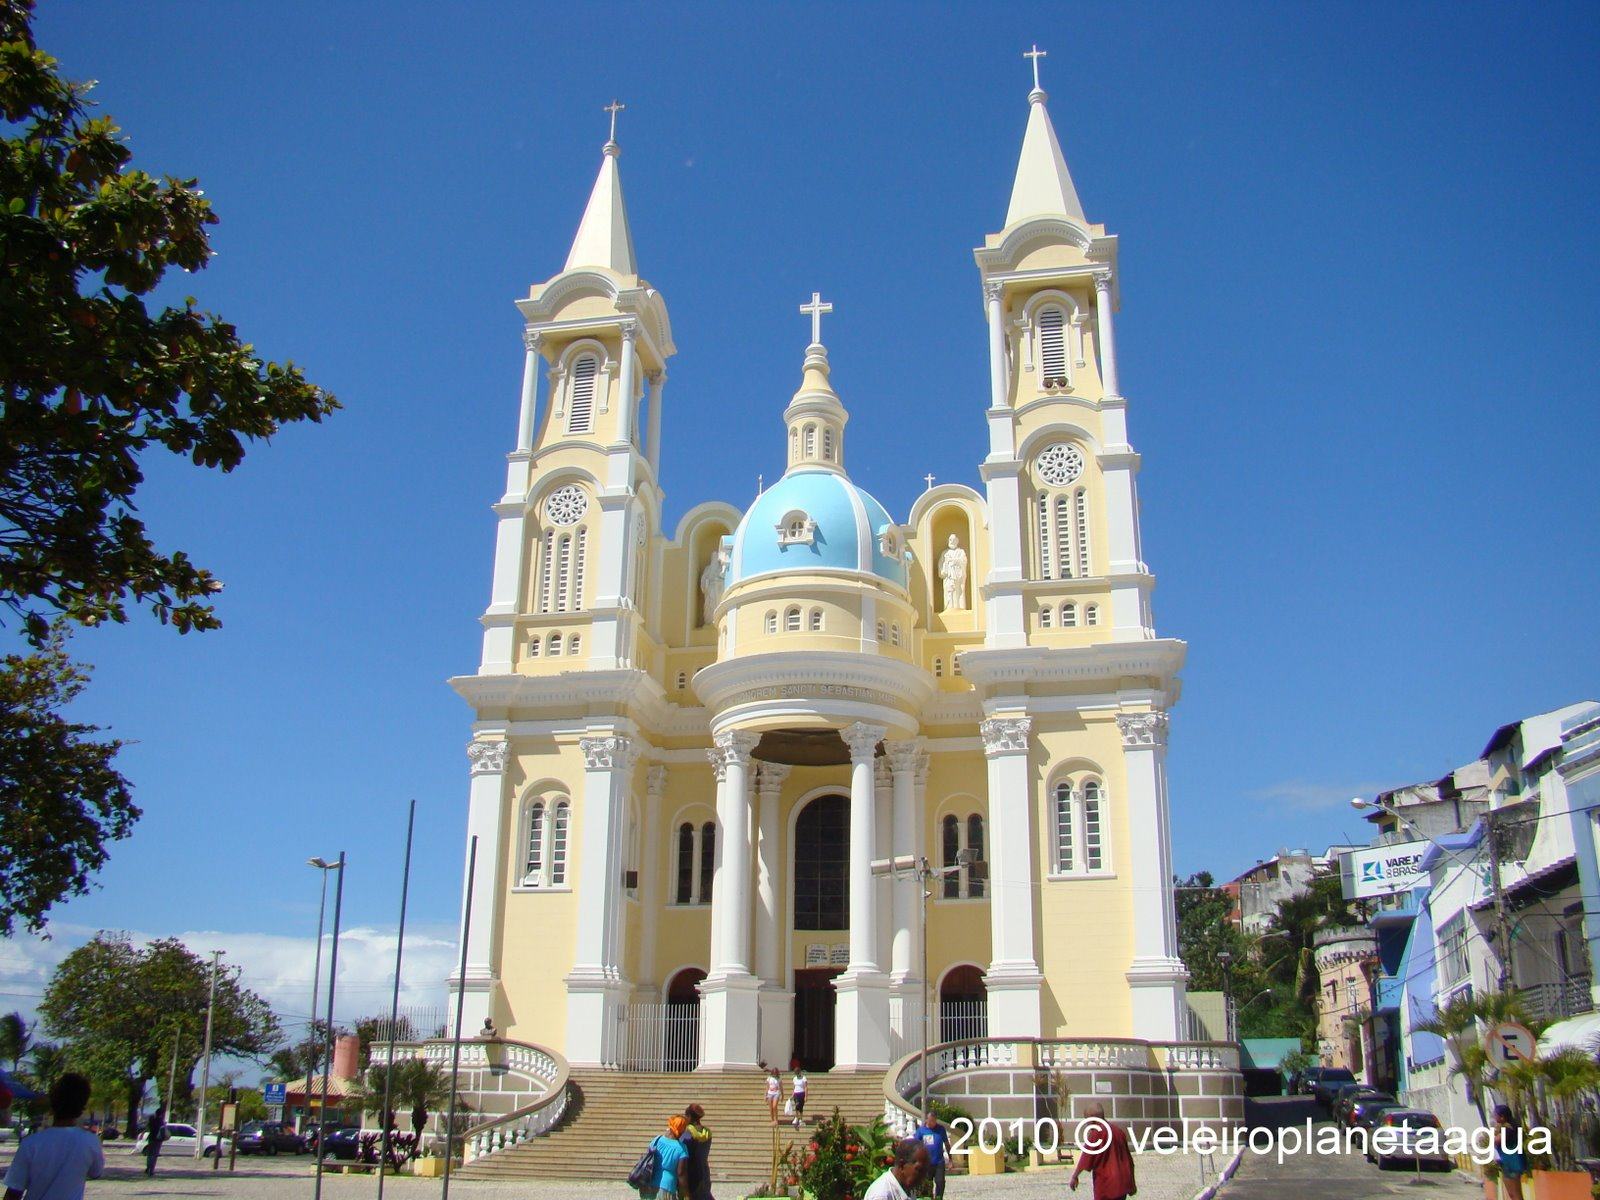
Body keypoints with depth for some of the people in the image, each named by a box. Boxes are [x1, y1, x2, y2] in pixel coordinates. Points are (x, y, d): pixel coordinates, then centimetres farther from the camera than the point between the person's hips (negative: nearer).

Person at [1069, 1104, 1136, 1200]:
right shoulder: (1119, 1131, 10)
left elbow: (1086, 1158, -13)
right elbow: (1128, 1159, 15)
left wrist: (1074, 1177, -2)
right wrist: (1132, 1184, 22)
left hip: (1106, 1184, -8)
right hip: (1122, 1183, 8)